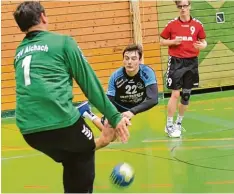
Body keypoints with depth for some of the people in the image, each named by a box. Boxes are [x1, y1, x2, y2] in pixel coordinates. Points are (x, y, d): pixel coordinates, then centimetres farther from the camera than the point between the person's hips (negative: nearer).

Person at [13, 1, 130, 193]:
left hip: (29, 129, 5)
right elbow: (89, 82, 3)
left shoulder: (19, 52, 23)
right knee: (87, 149, 25)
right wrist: (114, 116, 4)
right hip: (61, 121, -5)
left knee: (72, 163, 27)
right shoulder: (62, 42, 6)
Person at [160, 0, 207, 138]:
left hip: (191, 62, 2)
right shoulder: (172, 24, -1)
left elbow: (204, 41, 8)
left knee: (186, 95, 10)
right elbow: (162, 41, 6)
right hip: (176, 62, -2)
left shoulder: (197, 24, 1)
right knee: (175, 94, -9)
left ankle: (179, 123, 27)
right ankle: (169, 125, 1)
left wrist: (202, 46, -15)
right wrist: (173, 41, -13)